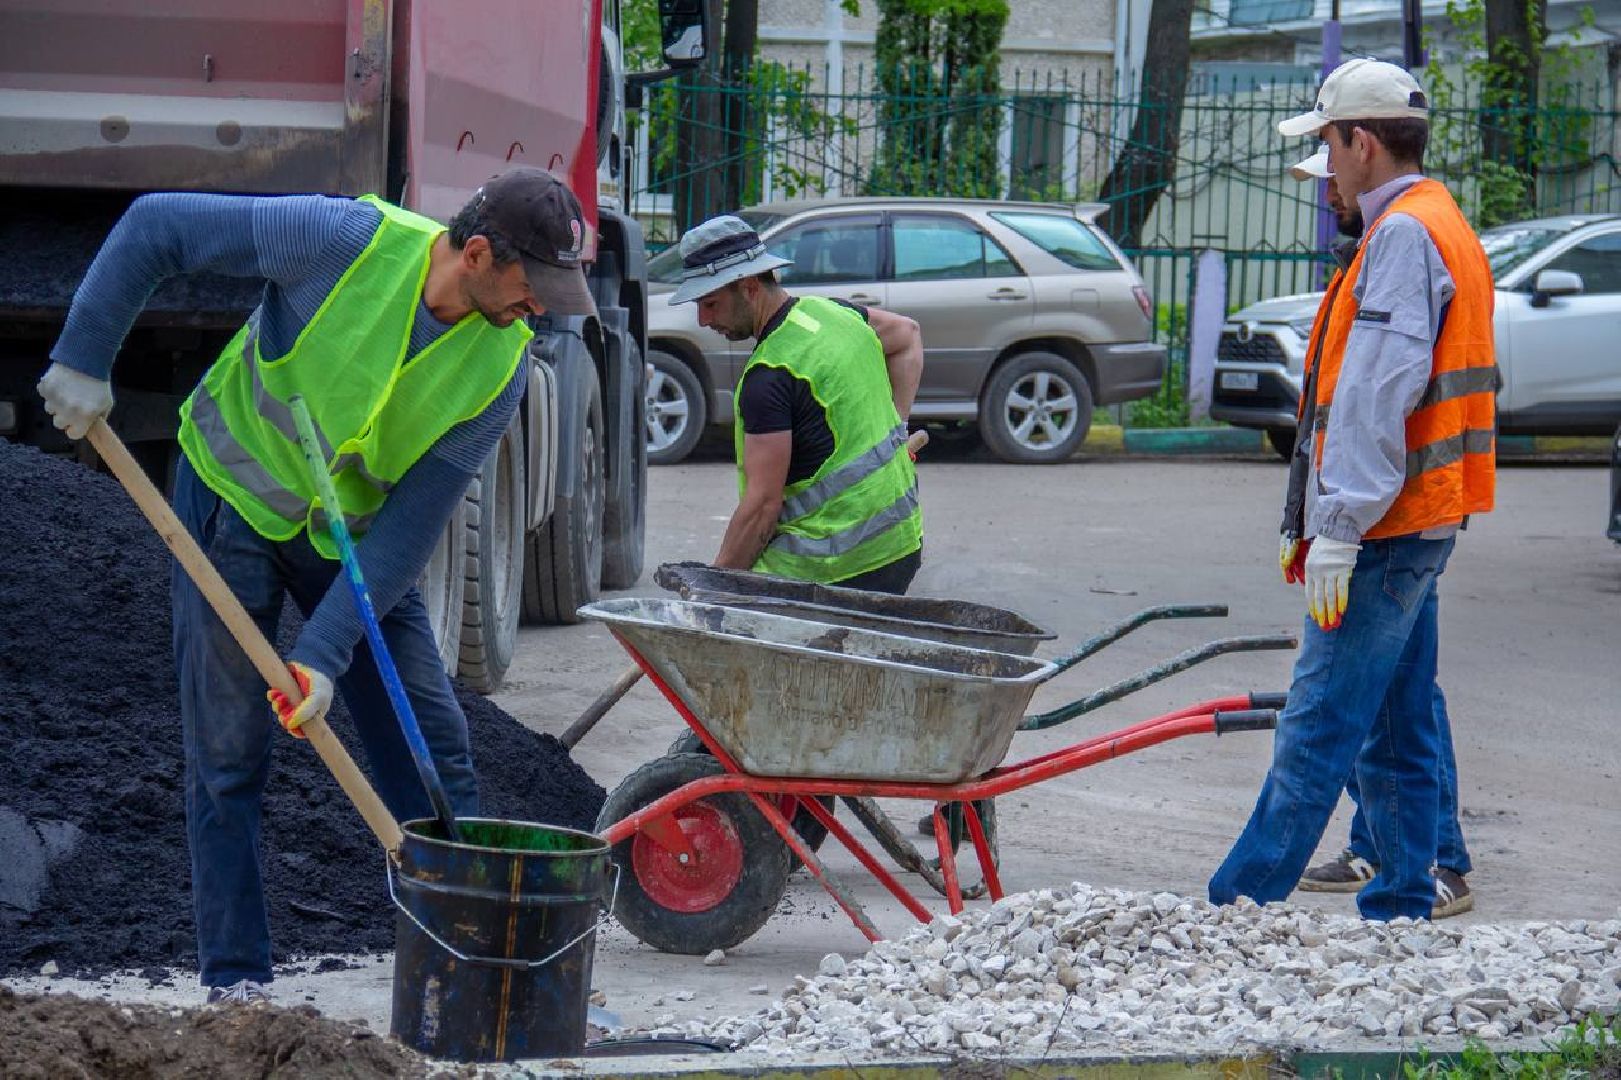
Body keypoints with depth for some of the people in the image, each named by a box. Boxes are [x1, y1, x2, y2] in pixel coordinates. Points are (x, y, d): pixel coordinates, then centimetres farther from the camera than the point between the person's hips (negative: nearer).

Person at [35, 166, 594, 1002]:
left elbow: (414, 521, -19)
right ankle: (233, 977, 7)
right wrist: (84, 359, -21)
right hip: (238, 496, -3)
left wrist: (326, 653, -25)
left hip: (358, 531, 3)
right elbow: (155, 226, -20)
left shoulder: (500, 364, -18)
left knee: (430, 744, -1)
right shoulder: (348, 242, -29)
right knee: (227, 752, -1)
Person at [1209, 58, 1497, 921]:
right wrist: (1321, 524, 20)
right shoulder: (1441, 228, 19)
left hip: (1385, 528, -11)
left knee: (1318, 729, -9)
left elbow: (1376, 396, -22)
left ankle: (1238, 906, -9)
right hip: (1418, 525, 11)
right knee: (1398, 729, 12)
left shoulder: (1404, 234, -14)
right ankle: (1402, 907, 15)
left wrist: (1338, 529, -24)